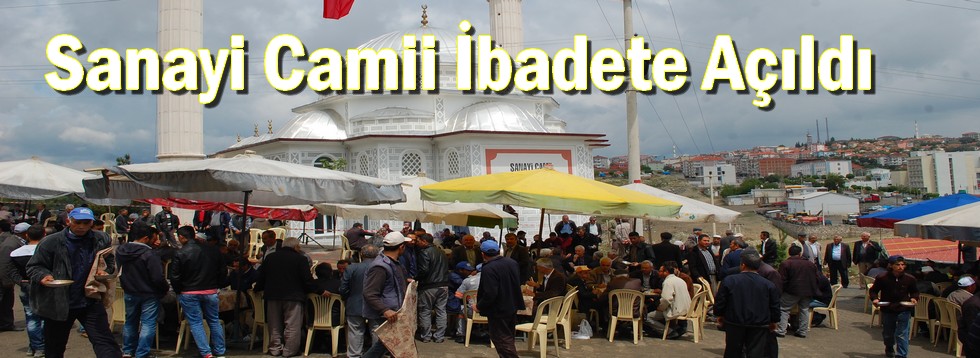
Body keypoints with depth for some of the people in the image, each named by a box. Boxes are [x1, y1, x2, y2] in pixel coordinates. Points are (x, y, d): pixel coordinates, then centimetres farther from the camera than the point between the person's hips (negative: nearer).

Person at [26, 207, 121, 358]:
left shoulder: (101, 241, 1)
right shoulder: (51, 242, -5)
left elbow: (110, 262, 15)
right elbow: (34, 266, 2)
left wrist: (105, 271, -8)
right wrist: (43, 275, -20)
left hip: (91, 302, 0)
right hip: (57, 303, 0)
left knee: (104, 341, -8)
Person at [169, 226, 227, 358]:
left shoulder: (181, 254, -13)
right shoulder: (213, 250, 1)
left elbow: (174, 277, -10)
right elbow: (223, 271, 7)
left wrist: (178, 292, 6)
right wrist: (217, 286, 17)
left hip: (189, 294, -4)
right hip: (211, 292, 4)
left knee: (196, 323, 4)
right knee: (214, 321, 13)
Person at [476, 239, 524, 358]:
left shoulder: (489, 269, -26)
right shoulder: (512, 262, 1)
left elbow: (490, 294, -30)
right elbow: (518, 283, 14)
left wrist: (479, 306, -15)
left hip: (498, 311, -8)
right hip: (512, 307, 9)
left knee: (503, 341, 2)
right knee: (509, 338, 21)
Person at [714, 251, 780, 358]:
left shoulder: (729, 280, -7)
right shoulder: (768, 284, -2)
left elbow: (720, 301, -3)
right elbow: (775, 306, 4)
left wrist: (719, 315, 13)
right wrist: (773, 322, 18)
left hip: (734, 325, 0)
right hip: (759, 325, 0)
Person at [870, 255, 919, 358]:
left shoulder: (909, 279, -6)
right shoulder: (882, 278, -10)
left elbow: (914, 292, 12)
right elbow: (873, 290, 4)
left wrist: (914, 298, -9)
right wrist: (875, 299, -15)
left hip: (903, 310, -1)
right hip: (887, 310, 1)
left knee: (902, 334, -8)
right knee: (887, 333, 18)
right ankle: (889, 349, 47)